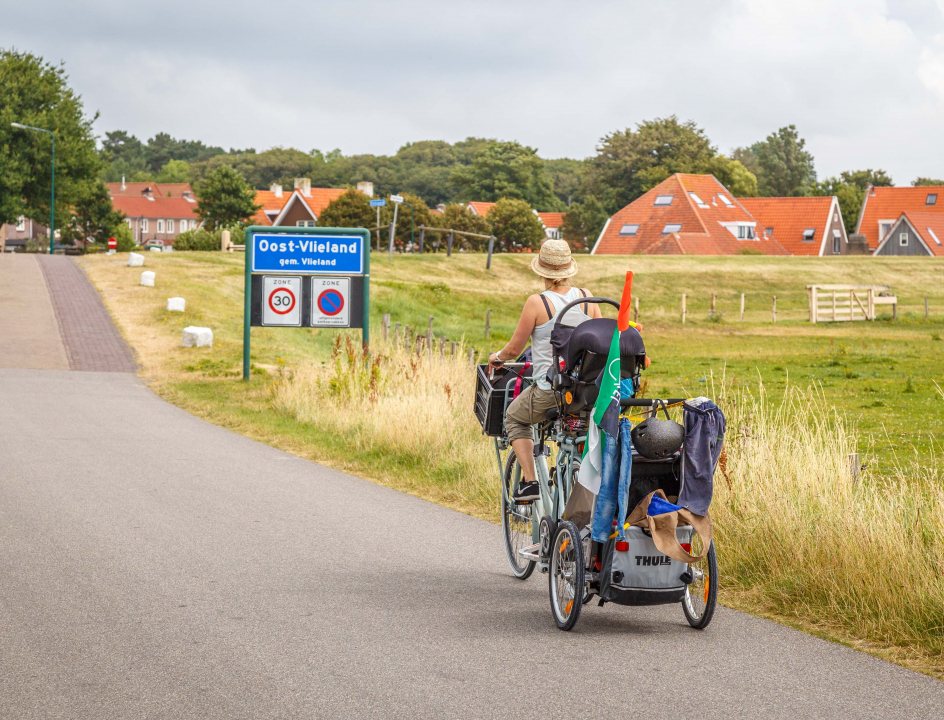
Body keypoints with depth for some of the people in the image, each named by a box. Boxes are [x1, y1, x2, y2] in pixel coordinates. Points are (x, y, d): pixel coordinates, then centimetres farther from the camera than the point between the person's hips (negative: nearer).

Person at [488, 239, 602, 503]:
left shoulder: (537, 302, -11)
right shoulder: (586, 297, 1)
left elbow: (514, 349, -3)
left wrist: (497, 357, 20)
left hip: (548, 391, -4)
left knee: (514, 418, 25)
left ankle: (529, 481, 12)